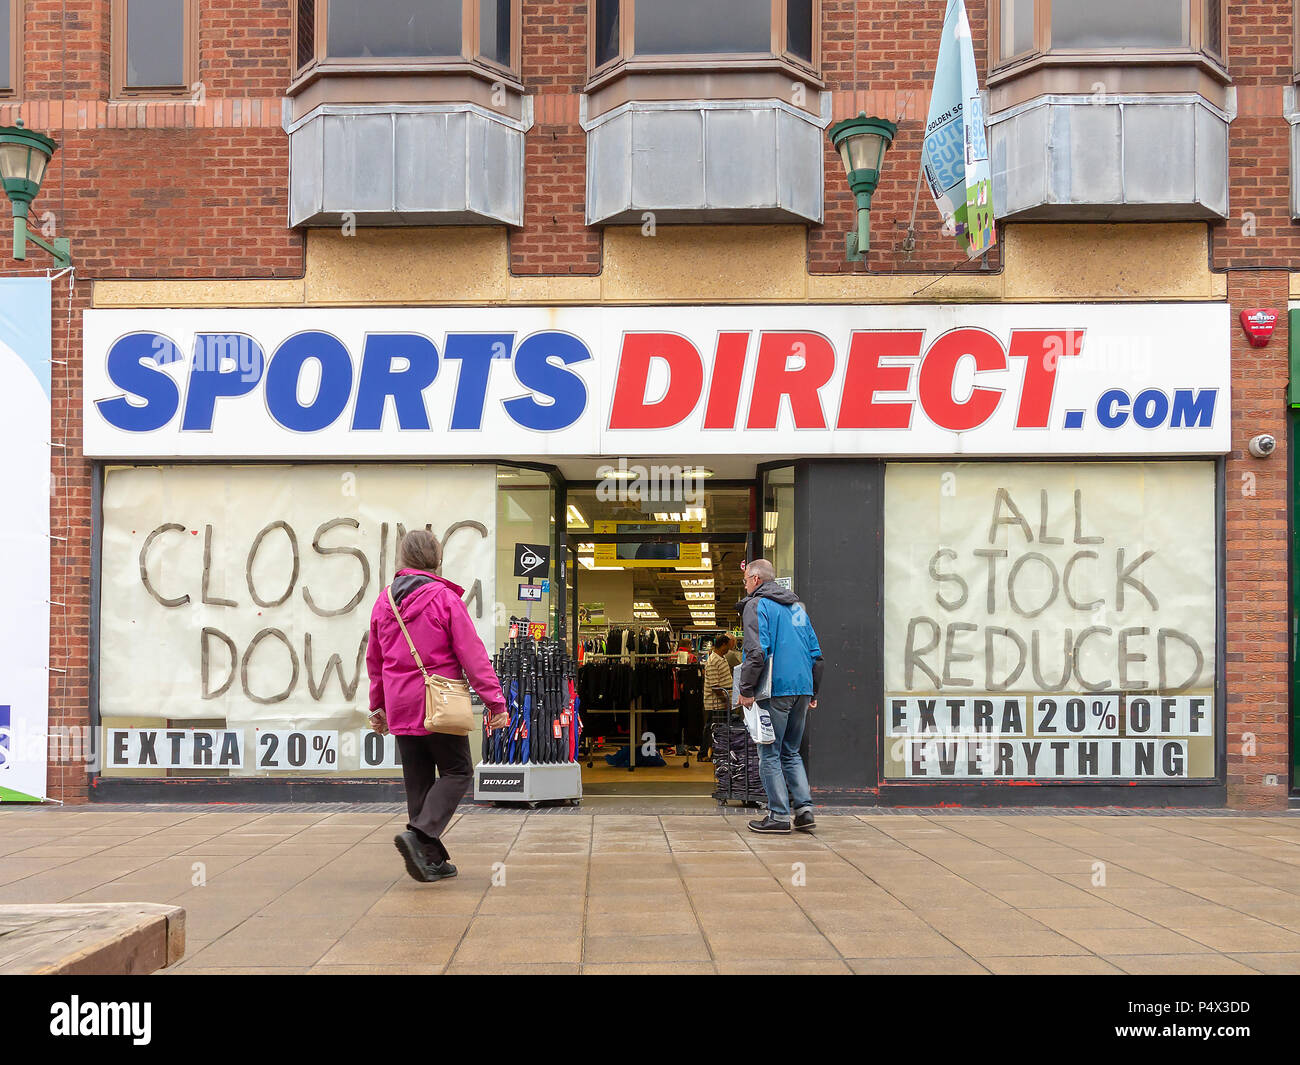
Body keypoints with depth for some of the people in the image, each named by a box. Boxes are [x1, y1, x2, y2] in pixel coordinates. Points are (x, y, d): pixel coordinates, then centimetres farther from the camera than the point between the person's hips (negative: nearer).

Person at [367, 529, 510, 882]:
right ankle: (419, 834, -15)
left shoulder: (384, 601, 8)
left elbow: (374, 659, 16)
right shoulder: (445, 598, -10)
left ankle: (431, 859, 14)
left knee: (418, 781, 12)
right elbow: (471, 654, -12)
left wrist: (377, 706, 27)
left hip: (400, 707, 6)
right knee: (456, 772, 5)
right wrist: (494, 700, -7)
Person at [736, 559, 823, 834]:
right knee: (791, 752, 15)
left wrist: (746, 690, -13)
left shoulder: (757, 605, -4)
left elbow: (757, 652, -17)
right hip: (802, 688, 7)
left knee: (769, 754, 0)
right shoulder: (797, 606, 19)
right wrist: (813, 692, 23)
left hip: (775, 690, -7)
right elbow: (816, 652, 18)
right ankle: (804, 809, 6)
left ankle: (779, 815, -1)